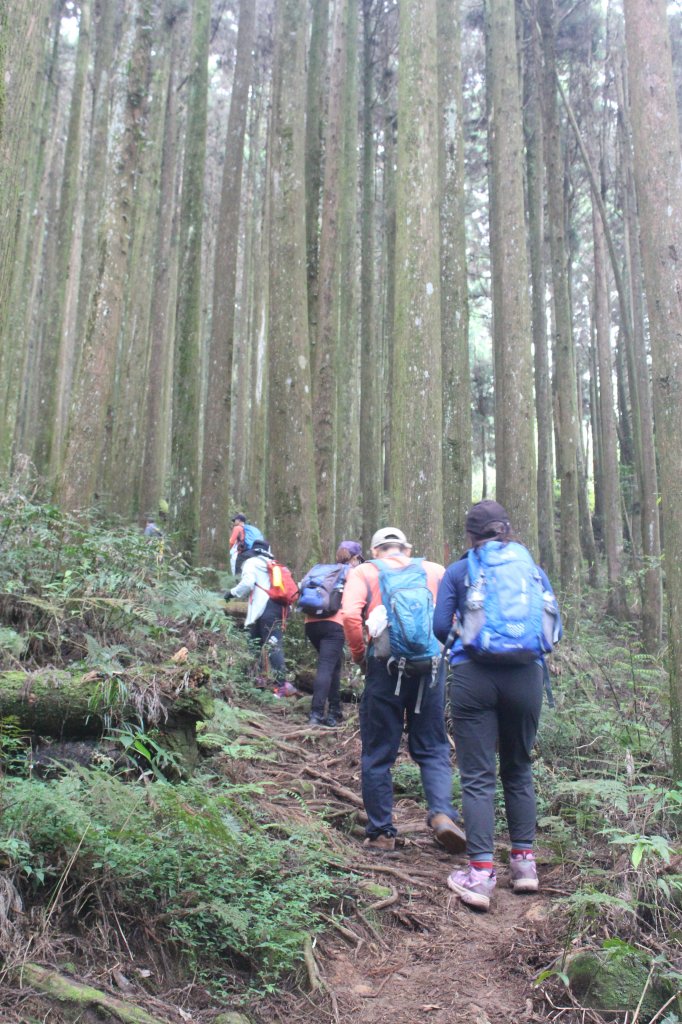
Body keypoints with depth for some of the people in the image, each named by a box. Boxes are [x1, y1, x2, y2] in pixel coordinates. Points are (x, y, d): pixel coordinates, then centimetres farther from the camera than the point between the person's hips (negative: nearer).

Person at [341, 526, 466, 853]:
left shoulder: (363, 572, 7)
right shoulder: (434, 570, 14)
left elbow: (350, 615, -10)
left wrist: (359, 655, 2)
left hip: (384, 666, -2)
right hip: (430, 666, 2)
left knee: (378, 754, 10)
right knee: (433, 749, 13)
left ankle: (381, 832, 14)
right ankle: (442, 814, -6)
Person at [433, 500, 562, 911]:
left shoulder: (458, 571, 4)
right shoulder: (533, 570, 9)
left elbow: (440, 627, -2)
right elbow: (554, 629, 7)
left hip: (474, 675, -2)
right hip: (525, 677, 2)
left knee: (477, 776, 2)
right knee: (519, 770, 18)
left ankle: (480, 873, -2)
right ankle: (525, 861, 22)